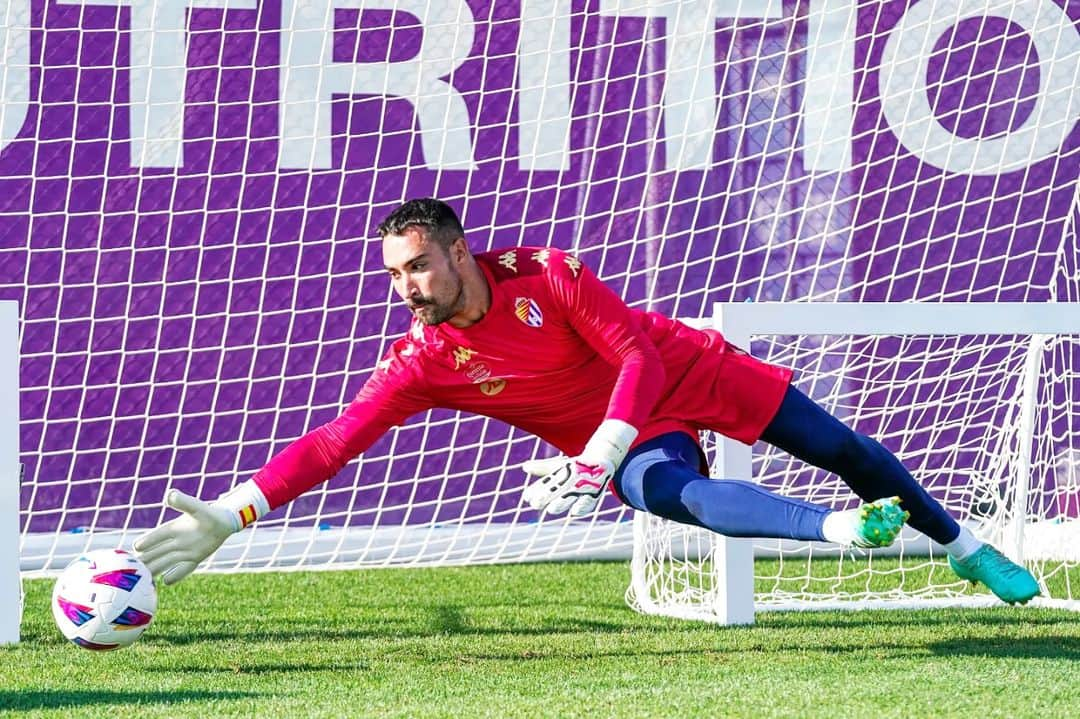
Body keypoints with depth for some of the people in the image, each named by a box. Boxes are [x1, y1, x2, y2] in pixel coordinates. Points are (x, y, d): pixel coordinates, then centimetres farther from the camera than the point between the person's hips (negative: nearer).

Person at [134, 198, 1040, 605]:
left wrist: (598, 454, -38)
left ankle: (964, 547, 30)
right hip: (635, 443, 0)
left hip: (687, 371, 0)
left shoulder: (546, 273, -24)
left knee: (842, 450, 7)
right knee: (675, 494, -35)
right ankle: (839, 531, -52)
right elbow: (334, 440, -23)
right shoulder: (423, 361, -17)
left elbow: (637, 354, -23)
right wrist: (228, 514, -33)